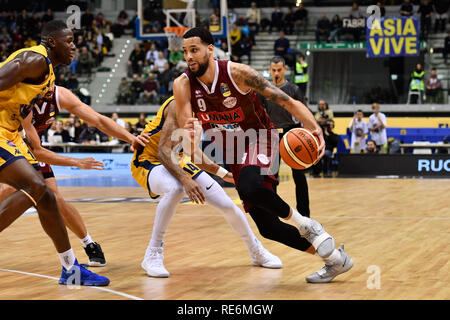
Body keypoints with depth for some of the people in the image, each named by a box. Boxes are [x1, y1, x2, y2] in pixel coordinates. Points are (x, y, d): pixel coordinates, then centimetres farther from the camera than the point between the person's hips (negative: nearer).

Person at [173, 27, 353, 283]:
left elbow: (286, 101, -18)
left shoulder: (237, 73, -19)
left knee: (249, 188, -38)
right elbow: (186, 137, -14)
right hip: (234, 155, 5)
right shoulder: (184, 85, -10)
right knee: (268, 227, 3)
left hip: (260, 141, -5)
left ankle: (305, 224, -14)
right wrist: (190, 136, -40)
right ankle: (335, 259, 18)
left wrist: (315, 128, -33)